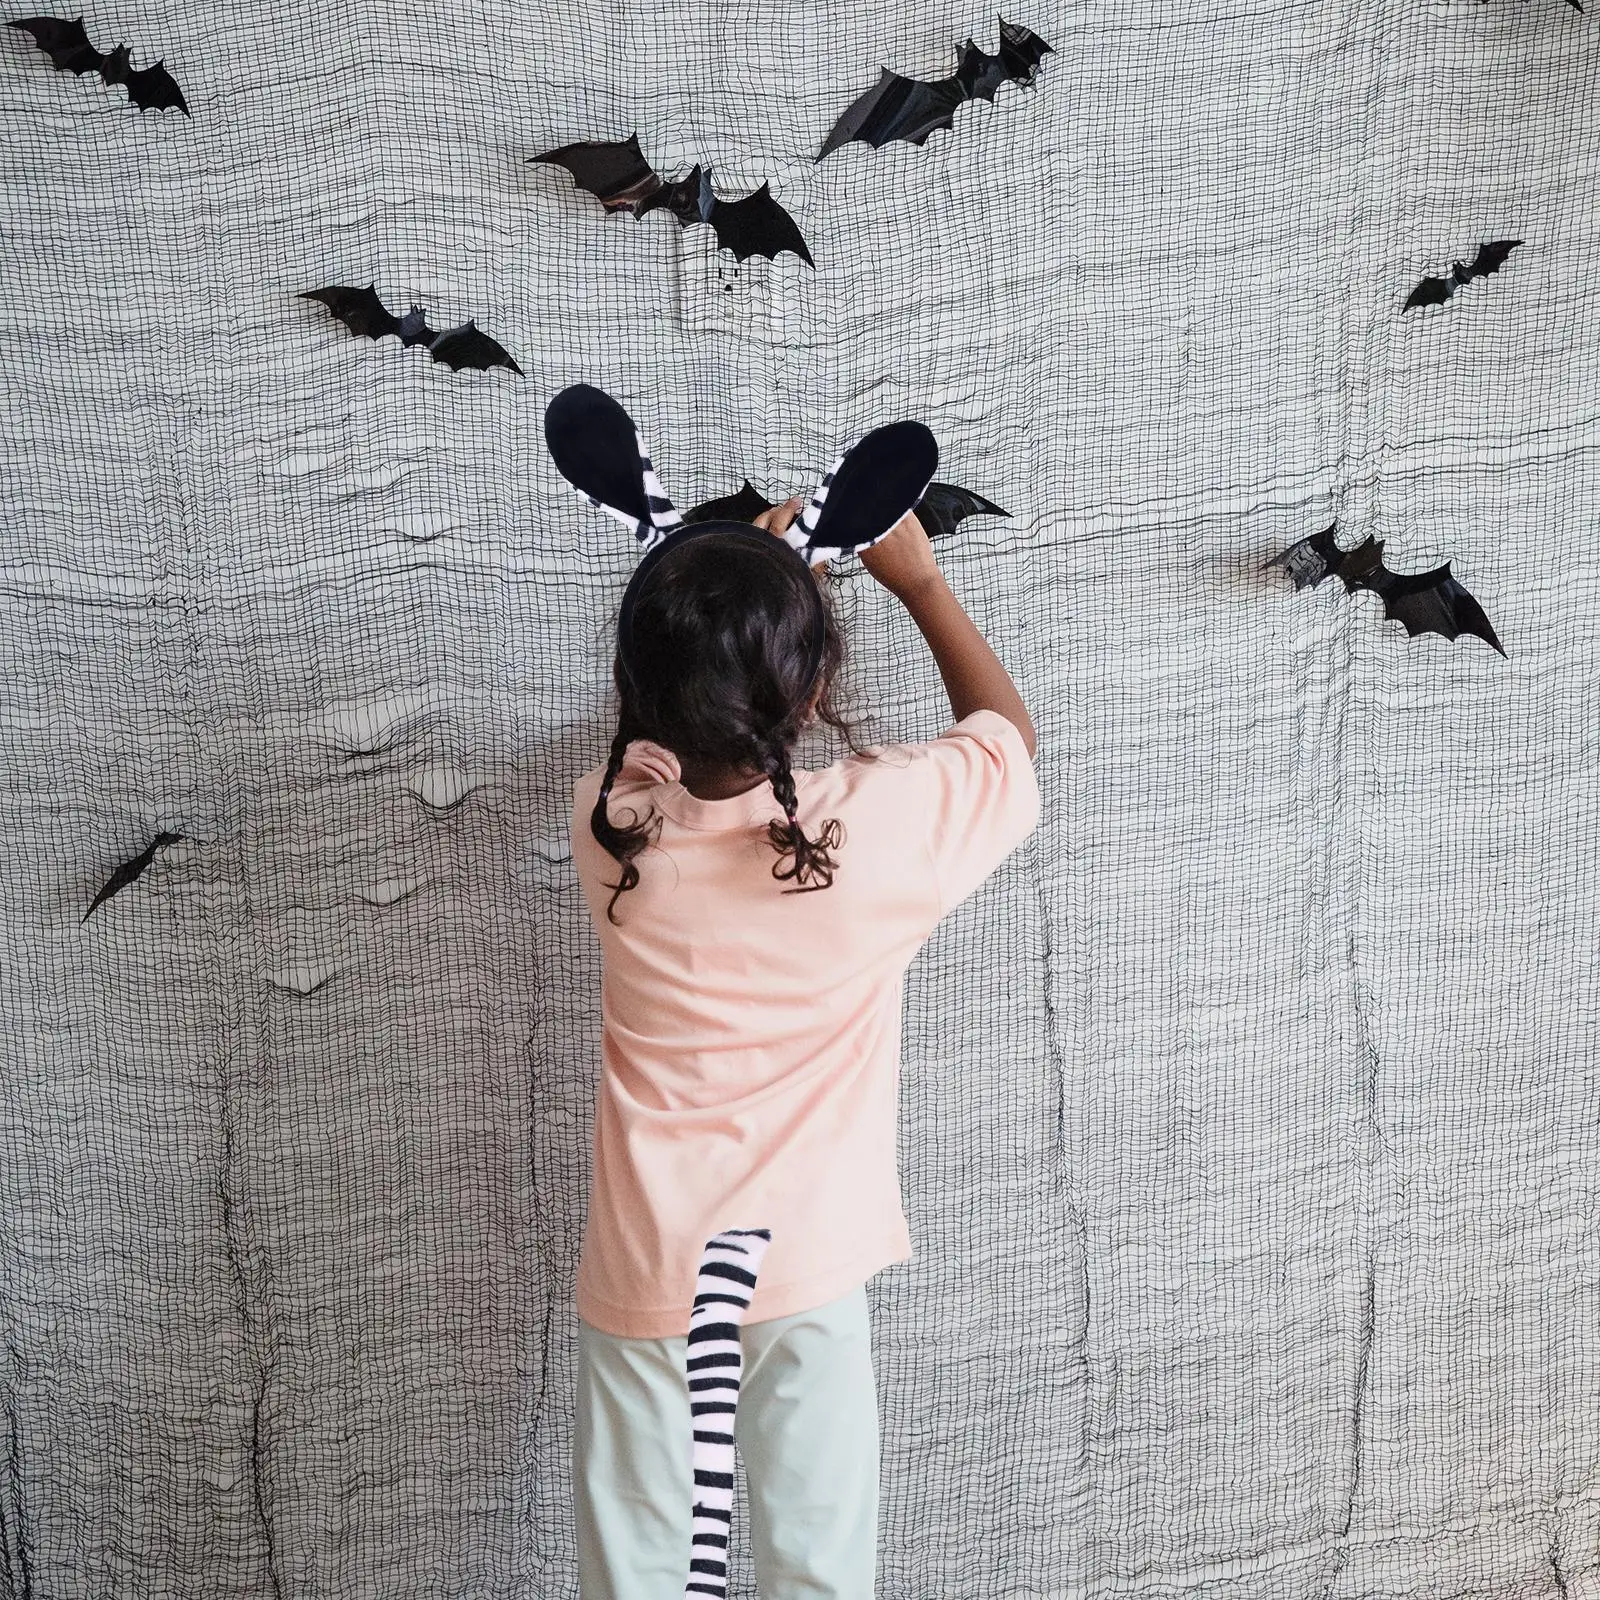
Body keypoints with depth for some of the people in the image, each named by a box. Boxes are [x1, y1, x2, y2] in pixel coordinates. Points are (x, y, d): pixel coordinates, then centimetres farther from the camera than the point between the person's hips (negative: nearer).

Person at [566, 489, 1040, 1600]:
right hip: (807, 1267, -2)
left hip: (644, 1273, 2)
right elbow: (1008, 734, 4)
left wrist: (747, 583, 14)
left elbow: (663, 729, 15)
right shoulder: (876, 823, -18)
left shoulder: (610, 824, -11)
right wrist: (918, 577, 12)